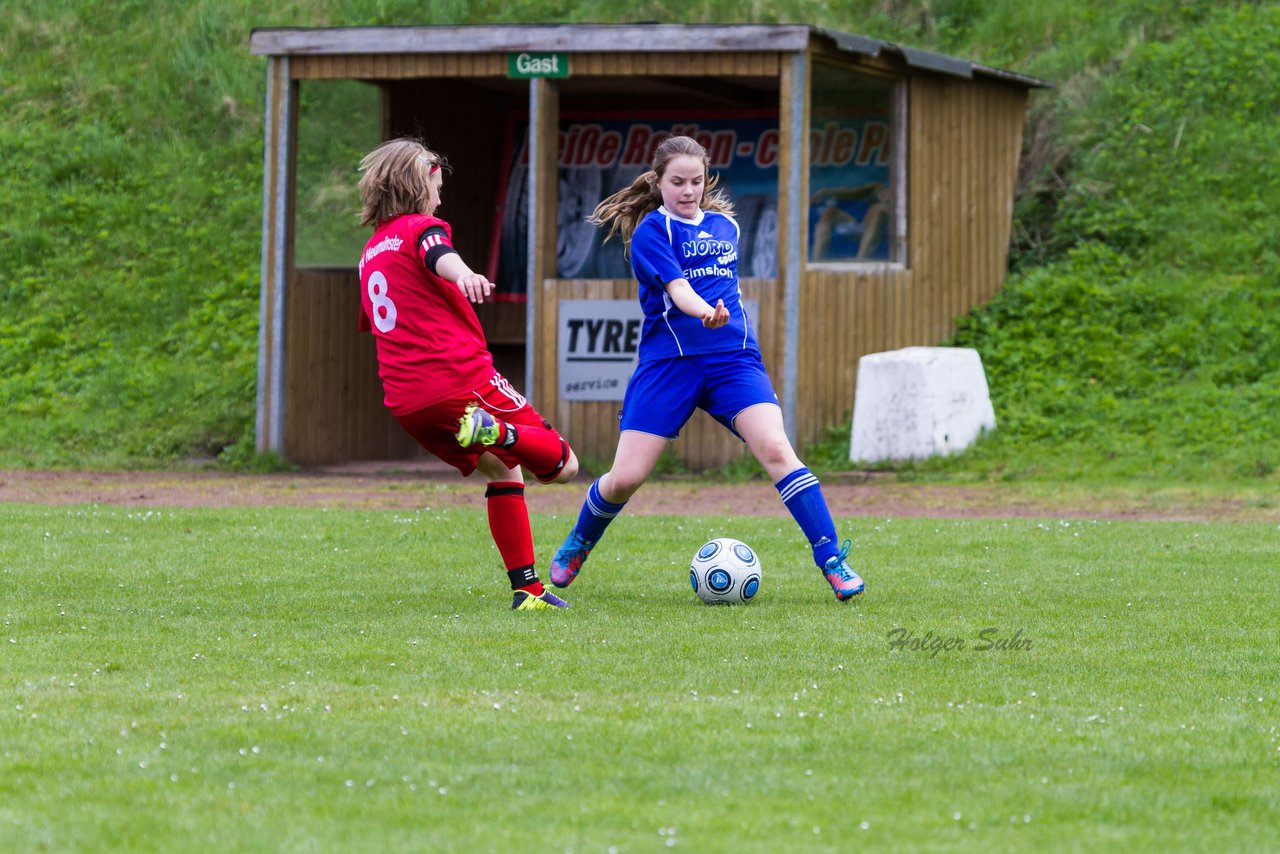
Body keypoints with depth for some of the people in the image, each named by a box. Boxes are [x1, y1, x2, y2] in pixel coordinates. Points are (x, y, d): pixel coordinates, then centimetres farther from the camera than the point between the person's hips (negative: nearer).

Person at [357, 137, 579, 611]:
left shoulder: (370, 254, 22)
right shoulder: (420, 227, -1)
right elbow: (438, 254, -27)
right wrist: (463, 274, -48)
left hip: (405, 401, 7)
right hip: (461, 380, -7)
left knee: (501, 471, 24)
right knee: (561, 464, -2)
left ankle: (526, 589, 15)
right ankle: (499, 432, -31)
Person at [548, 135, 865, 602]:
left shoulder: (725, 226, 14)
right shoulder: (651, 231, -3)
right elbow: (676, 289, -19)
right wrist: (706, 313, -37)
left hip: (733, 357, 3)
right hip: (668, 360, -3)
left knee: (775, 449, -20)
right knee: (625, 477, -6)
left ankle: (832, 560, -18)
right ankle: (576, 546, 25)